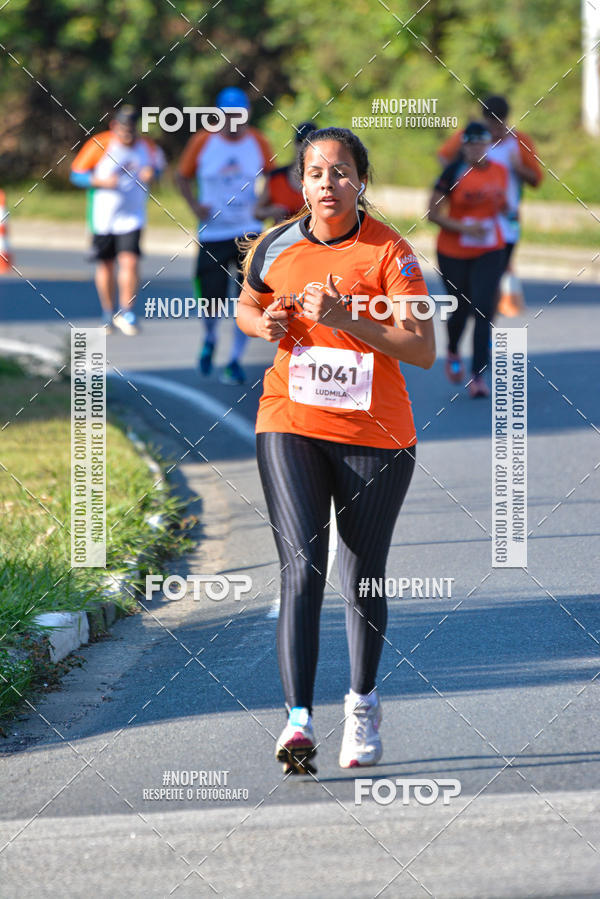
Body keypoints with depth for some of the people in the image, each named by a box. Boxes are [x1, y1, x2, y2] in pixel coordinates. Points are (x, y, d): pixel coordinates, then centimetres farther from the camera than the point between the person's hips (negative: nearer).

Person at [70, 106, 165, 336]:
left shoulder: (146, 147, -1)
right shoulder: (100, 146, -10)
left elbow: (157, 164, 19)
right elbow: (77, 174, -5)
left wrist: (152, 172, -5)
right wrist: (101, 182, -20)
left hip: (132, 217, 1)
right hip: (102, 217, -1)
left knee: (130, 261, -15)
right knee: (105, 265, 8)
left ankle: (125, 312, -4)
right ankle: (108, 313, 25)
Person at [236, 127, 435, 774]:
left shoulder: (389, 253, -8)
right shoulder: (276, 247, 2)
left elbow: (422, 350, -13)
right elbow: (245, 309, 22)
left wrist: (346, 318, -23)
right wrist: (267, 324, -2)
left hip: (375, 435, -1)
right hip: (290, 424, 1)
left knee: (361, 581, 9)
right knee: (301, 568, -14)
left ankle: (363, 703, 33)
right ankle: (298, 720, -21)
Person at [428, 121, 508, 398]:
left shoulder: (499, 171, 3)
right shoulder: (454, 173, -11)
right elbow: (433, 213, -10)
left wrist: (501, 201, -4)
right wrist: (463, 227, -21)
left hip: (489, 252, 2)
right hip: (453, 253, -2)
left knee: (483, 310, -11)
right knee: (461, 310, 8)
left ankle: (478, 376, -10)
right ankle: (452, 353, 41)